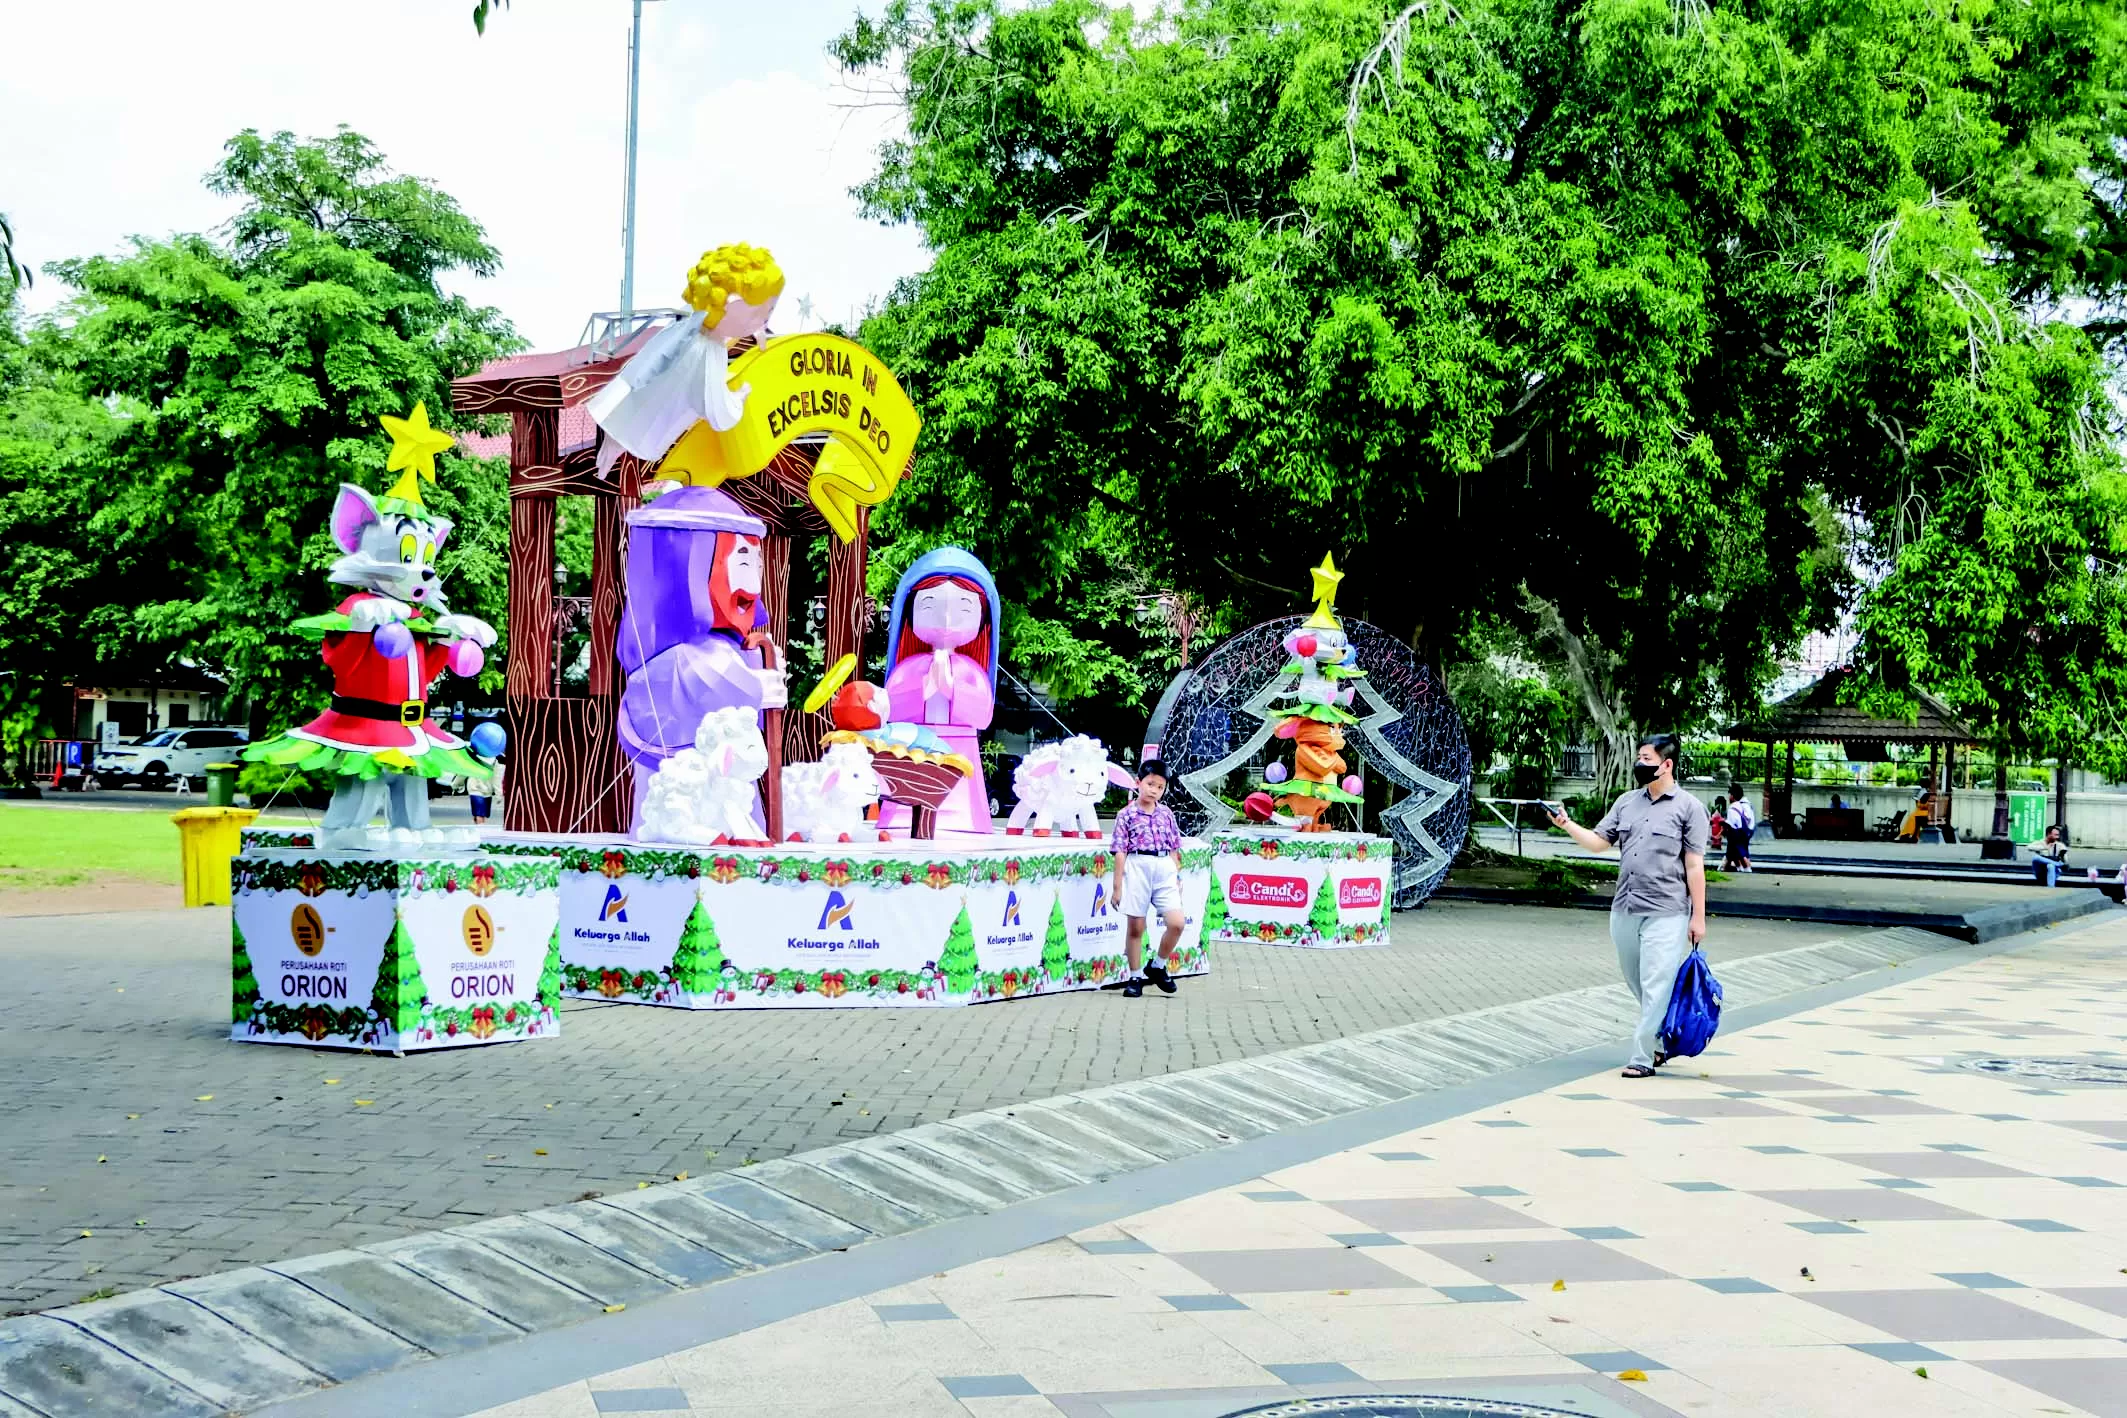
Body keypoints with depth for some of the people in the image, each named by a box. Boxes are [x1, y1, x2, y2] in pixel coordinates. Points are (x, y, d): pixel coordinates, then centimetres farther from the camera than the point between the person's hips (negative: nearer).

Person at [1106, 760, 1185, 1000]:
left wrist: (1177, 877, 12)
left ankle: (1158, 966, 13)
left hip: (1165, 869, 3)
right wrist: (1117, 885, -5)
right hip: (1137, 868, -3)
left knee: (1176, 923, -9)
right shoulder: (1127, 814, -2)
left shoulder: (1167, 814, 9)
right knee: (1135, 927, 5)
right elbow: (1120, 851, -3)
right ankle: (1135, 977, 18)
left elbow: (1173, 849, 15)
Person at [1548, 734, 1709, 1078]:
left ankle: (1644, 1057, 0)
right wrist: (1566, 824, -5)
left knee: (1655, 987, -6)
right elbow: (1599, 842, 11)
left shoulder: (1688, 807, -3)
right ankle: (1666, 1041, 32)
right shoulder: (1627, 802, 13)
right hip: (1623, 910, 6)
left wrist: (1698, 917, -7)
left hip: (1665, 914, -6)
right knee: (1636, 984, 15)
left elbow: (1695, 866, -5)